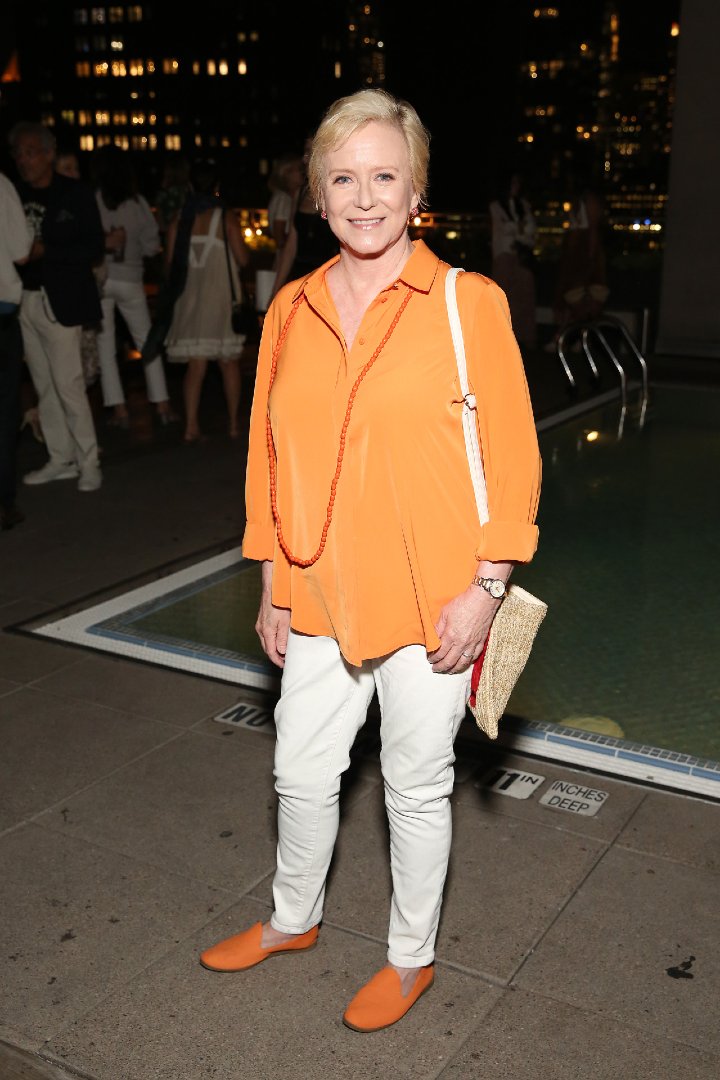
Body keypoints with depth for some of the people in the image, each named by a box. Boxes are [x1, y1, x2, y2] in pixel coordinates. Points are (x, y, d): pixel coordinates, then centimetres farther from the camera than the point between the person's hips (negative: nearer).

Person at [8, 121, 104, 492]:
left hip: (59, 301, -5)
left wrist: (45, 251, -16)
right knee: (44, 385, 8)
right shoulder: (15, 195, 10)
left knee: (68, 384, -9)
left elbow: (94, 247, -7)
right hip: (24, 301, 5)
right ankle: (61, 459, 16)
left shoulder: (76, 193, -3)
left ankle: (88, 464, 0)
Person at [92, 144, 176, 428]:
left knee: (105, 346, 6)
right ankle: (162, 404, 11)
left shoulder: (92, 200, -8)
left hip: (99, 277, -2)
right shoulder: (138, 202, -2)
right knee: (146, 341, 13)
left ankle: (119, 408, 3)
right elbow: (151, 246, 1)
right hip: (130, 280, 2)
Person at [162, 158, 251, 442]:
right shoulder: (225, 216, -5)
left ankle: (191, 425, -4)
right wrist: (243, 245, 16)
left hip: (190, 298, 2)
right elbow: (243, 258, -6)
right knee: (229, 362, 9)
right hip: (221, 298, -2)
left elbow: (171, 262, 4)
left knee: (196, 364, 4)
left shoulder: (179, 219, 4)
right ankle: (233, 423, 15)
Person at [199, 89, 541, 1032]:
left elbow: (513, 456, -8)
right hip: (321, 597, 4)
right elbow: (269, 456, 9)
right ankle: (293, 920, 47)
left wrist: (484, 587, -12)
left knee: (417, 786, 13)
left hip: (431, 601, -4)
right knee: (302, 774, 19)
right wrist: (273, 585, 9)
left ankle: (412, 956, 38)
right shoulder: (292, 310, 3)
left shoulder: (467, 302, -9)